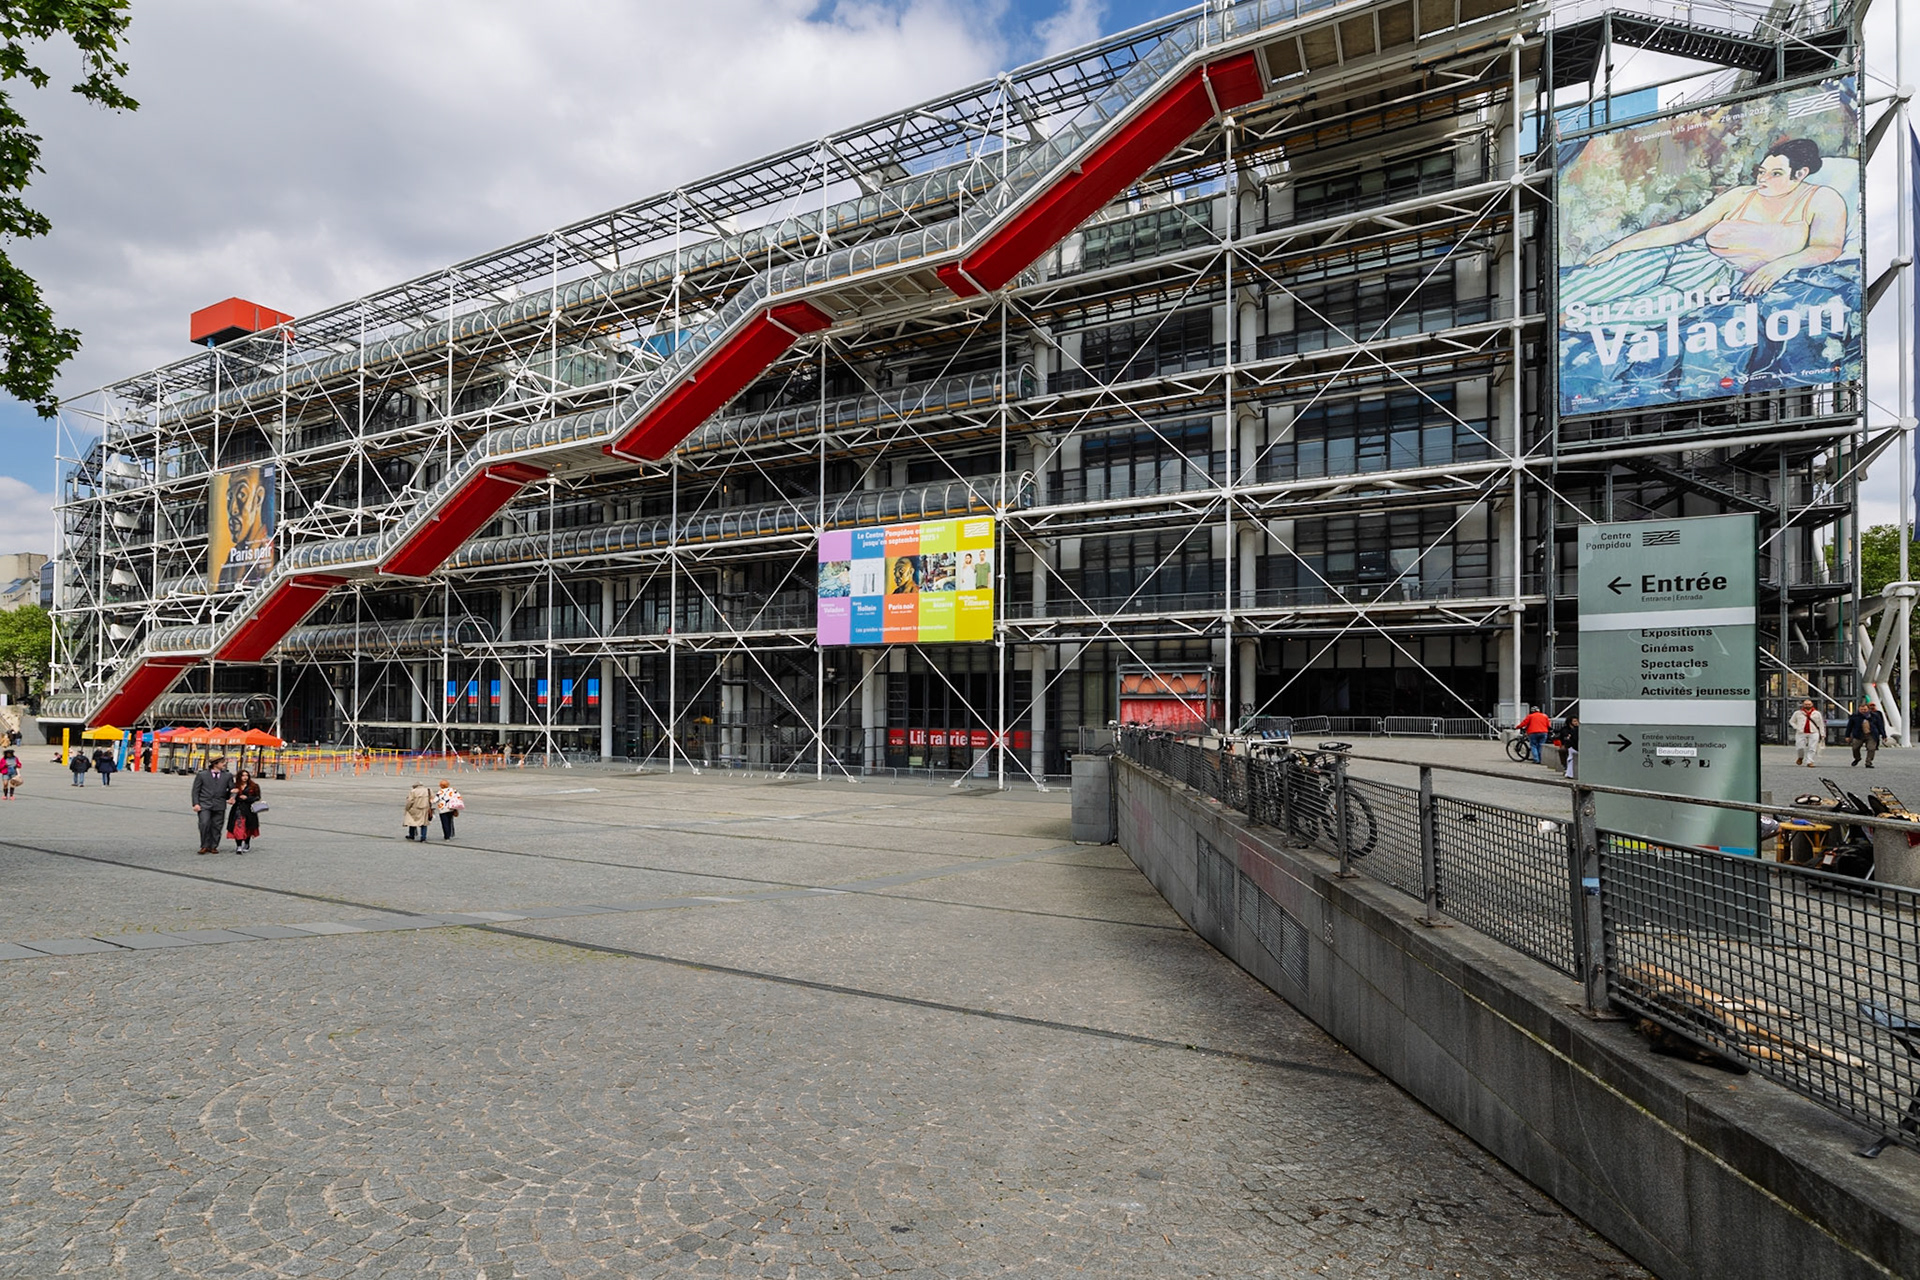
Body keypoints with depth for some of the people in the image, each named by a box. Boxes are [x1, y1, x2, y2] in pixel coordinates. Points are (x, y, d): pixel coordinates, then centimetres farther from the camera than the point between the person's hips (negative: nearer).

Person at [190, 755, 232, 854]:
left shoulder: (227, 776, 11)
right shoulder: (202, 775, 6)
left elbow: (232, 789, 14)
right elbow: (195, 790, 5)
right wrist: (196, 804, -5)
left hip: (219, 806, 2)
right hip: (204, 805, -2)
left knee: (216, 826, 2)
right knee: (204, 823, -16)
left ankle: (213, 846, 14)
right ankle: (205, 846, -3)